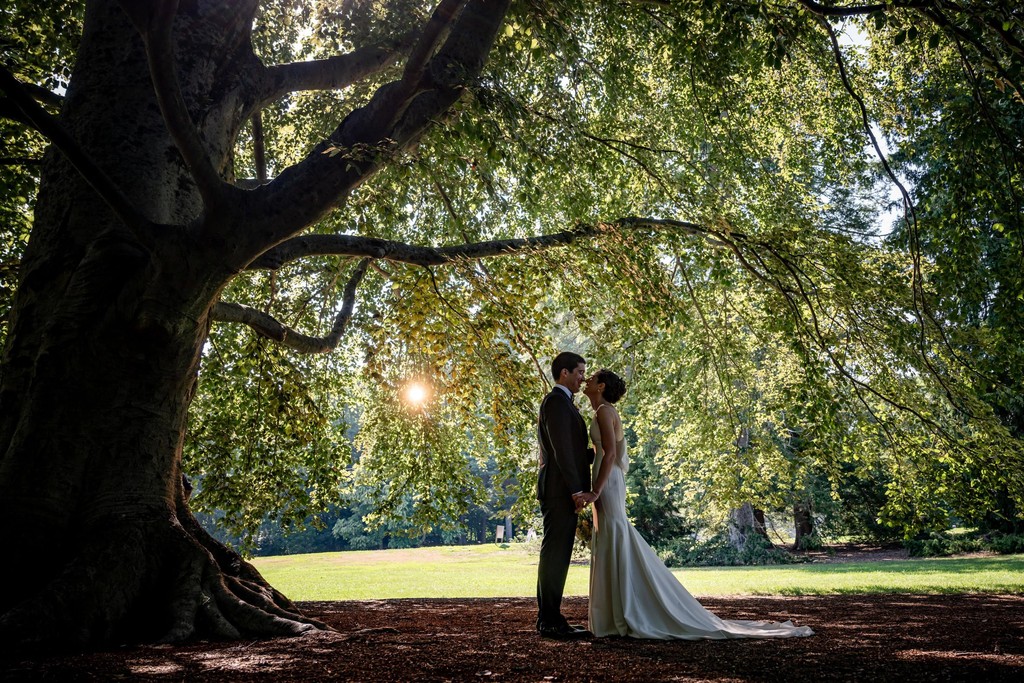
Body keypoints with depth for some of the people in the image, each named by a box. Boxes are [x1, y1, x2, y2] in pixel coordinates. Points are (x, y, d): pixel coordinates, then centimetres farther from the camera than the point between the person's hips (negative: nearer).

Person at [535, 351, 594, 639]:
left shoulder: (561, 402, 22)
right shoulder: (556, 401, -11)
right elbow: (561, 449, -18)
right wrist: (577, 490, -19)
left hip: (562, 493, 10)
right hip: (560, 491, -10)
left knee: (556, 556, 10)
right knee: (555, 555, -6)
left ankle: (550, 619, 15)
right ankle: (550, 621, -1)